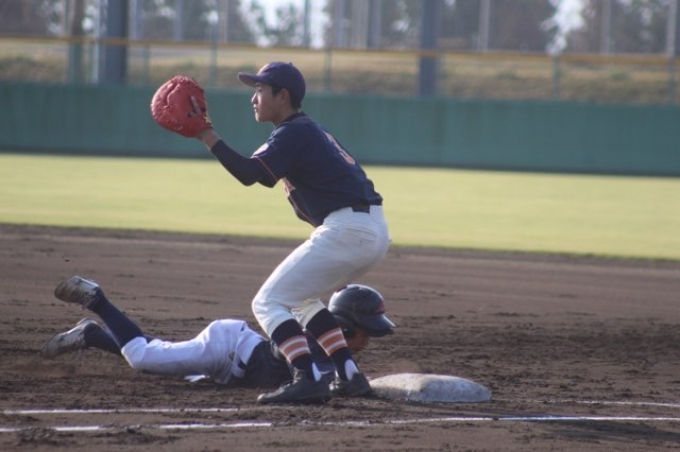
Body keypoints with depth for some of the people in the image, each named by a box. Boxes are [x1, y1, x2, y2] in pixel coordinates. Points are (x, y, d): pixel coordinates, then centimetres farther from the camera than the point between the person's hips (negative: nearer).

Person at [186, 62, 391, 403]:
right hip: (374, 232, 10)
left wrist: (207, 136, -17)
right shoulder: (309, 130, 24)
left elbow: (248, 174, -18)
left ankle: (308, 380, -21)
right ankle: (350, 377, 17)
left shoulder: (294, 133, -7)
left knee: (268, 302, -5)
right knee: (301, 298, 27)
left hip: (346, 230, -10)